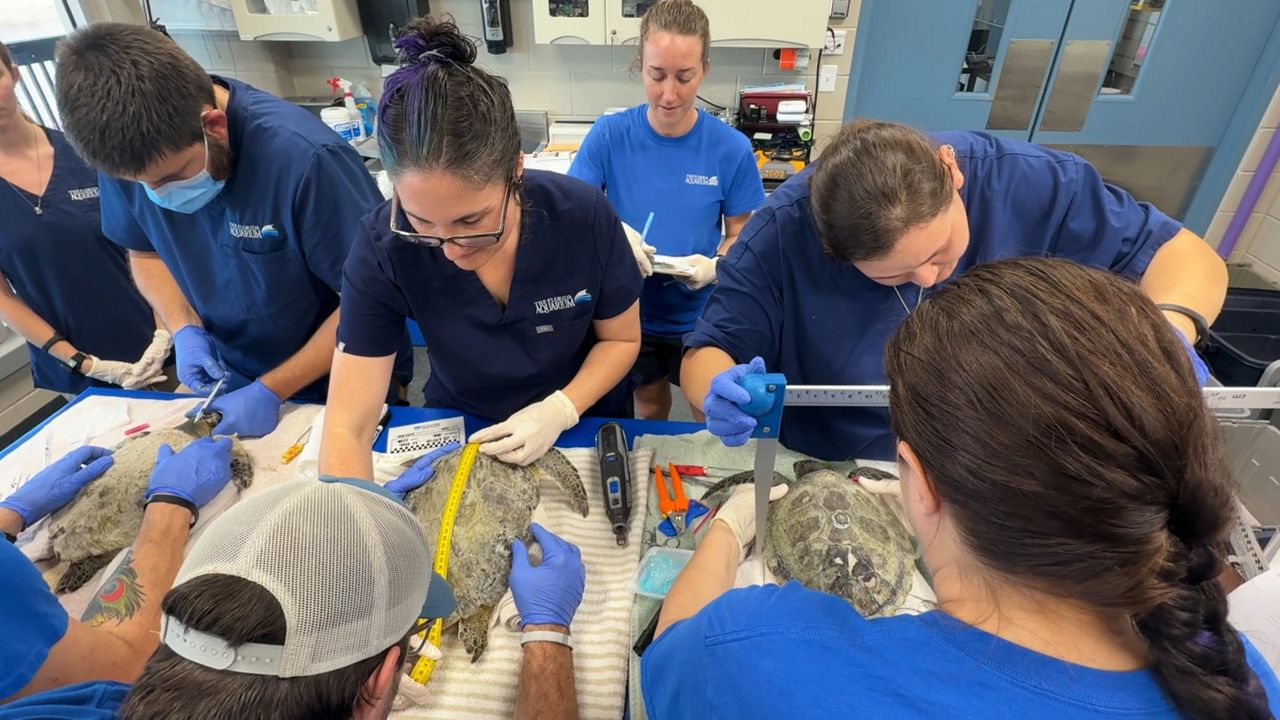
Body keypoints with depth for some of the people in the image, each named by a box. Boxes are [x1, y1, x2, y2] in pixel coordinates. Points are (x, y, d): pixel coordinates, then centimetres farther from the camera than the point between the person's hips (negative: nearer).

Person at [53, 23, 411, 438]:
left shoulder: (303, 157, -30)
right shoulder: (129, 156, -11)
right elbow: (146, 252, 7)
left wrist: (272, 391, -21)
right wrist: (185, 331, -11)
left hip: (346, 390, -5)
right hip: (230, 386, 5)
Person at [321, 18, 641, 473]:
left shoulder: (584, 217, -23)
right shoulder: (383, 248, -22)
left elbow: (622, 339, -9)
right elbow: (347, 428, -21)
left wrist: (560, 410, -23)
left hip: (583, 422, 0)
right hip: (458, 427, 1)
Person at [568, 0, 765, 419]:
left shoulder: (732, 149, -13)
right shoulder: (609, 135, -13)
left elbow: (741, 238, -4)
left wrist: (715, 267, -27)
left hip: (700, 316, 0)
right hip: (631, 310, 1)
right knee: (649, 404, 24)